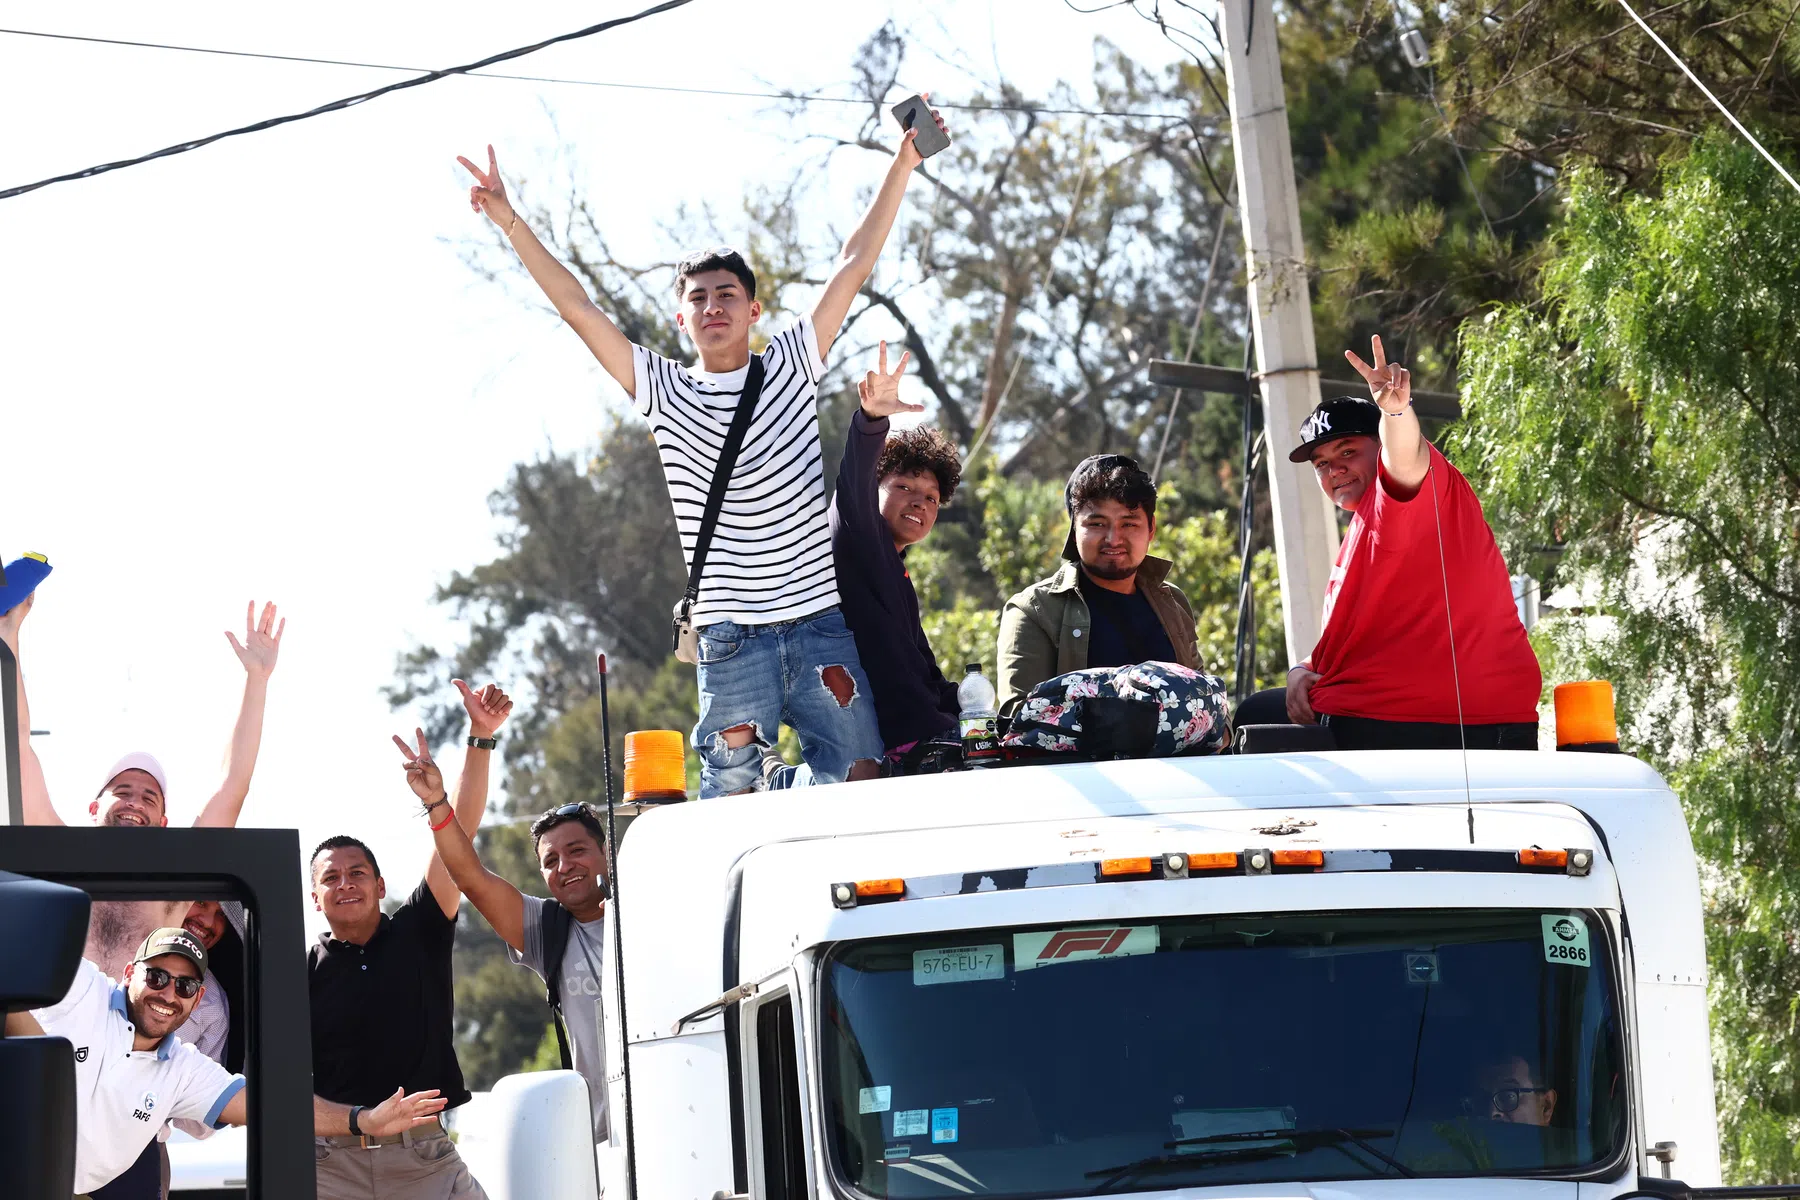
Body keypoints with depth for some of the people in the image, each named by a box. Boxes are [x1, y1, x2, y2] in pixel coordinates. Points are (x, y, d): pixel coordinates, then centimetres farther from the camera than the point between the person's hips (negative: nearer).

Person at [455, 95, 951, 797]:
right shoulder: (663, 391, 9)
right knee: (730, 788, -5)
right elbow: (578, 310, 4)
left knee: (858, 777, -2)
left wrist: (903, 165, 5)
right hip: (732, 633, -1)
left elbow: (855, 266, 8)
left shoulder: (792, 365, 10)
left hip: (823, 618, 1)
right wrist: (510, 222, -1)